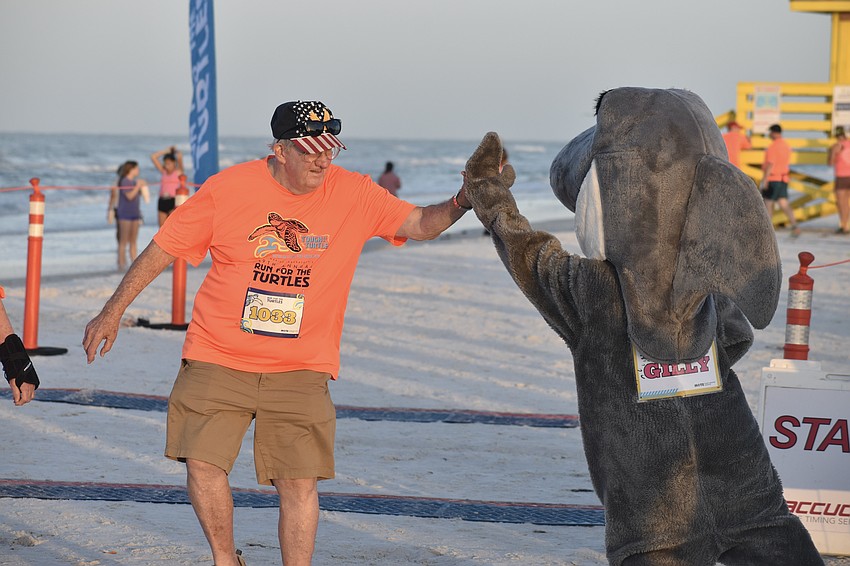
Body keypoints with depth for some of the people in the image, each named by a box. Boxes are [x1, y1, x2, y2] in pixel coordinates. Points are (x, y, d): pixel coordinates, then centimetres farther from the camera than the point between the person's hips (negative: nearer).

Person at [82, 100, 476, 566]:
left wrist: (460, 203, -22)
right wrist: (112, 313, 4)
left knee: (299, 481, -4)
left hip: (299, 370, 1)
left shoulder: (354, 194, -1)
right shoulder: (229, 188, -5)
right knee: (203, 462, -9)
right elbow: (162, 249, 2)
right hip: (218, 360, -1)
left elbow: (420, 224, 0)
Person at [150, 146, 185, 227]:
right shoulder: (163, 172, 14)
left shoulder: (179, 171, 4)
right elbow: (153, 157, 13)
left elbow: (180, 156, -9)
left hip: (173, 202, -5)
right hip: (162, 201, 5)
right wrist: (167, 151, 16)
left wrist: (175, 150, 11)